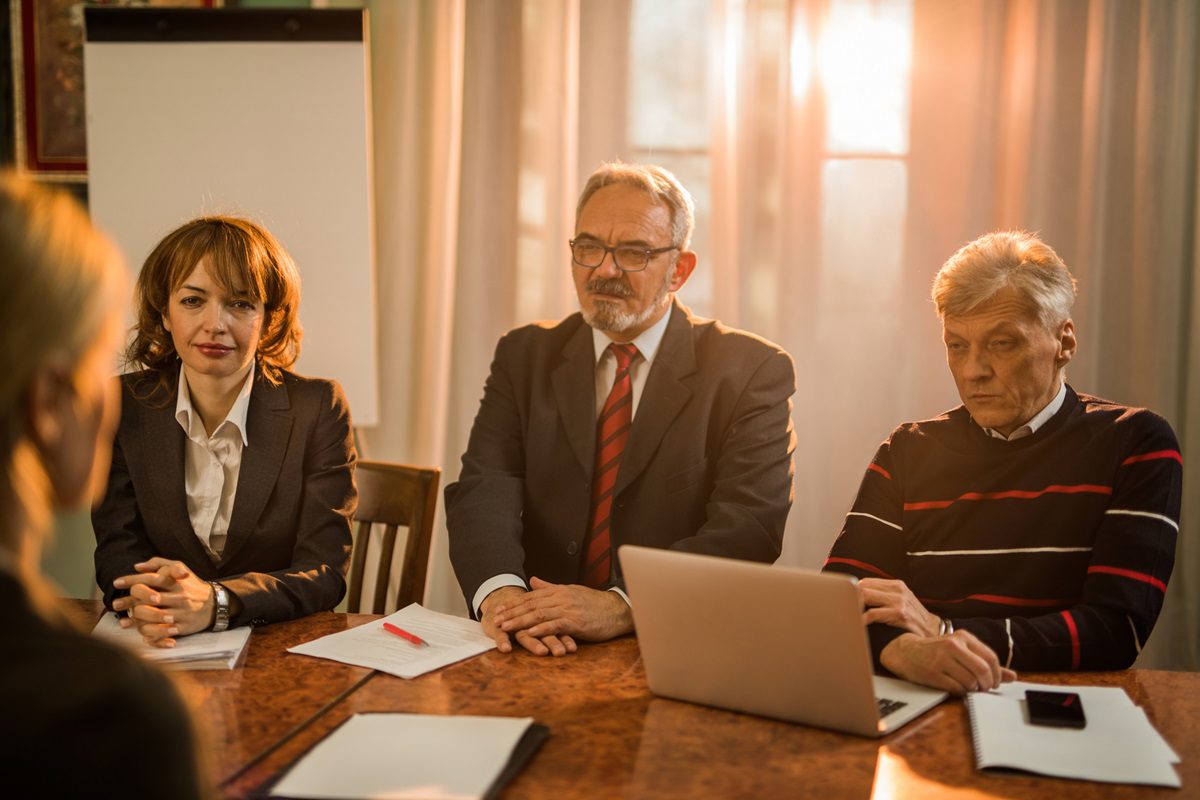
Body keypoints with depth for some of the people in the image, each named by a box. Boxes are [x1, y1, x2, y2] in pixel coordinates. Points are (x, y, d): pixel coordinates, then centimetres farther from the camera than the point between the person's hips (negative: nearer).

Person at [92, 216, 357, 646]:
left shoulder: (318, 408, -5)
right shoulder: (123, 407, 3)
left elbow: (325, 572, -9)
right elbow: (116, 550, 1)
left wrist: (216, 602, -27)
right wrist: (147, 601, -23)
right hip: (162, 658, 2)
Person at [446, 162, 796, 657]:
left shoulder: (752, 372, 0)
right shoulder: (526, 356, 10)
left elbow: (747, 526, -12)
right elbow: (484, 487, -3)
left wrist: (622, 606, -27)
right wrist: (500, 591, -24)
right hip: (542, 651, 2)